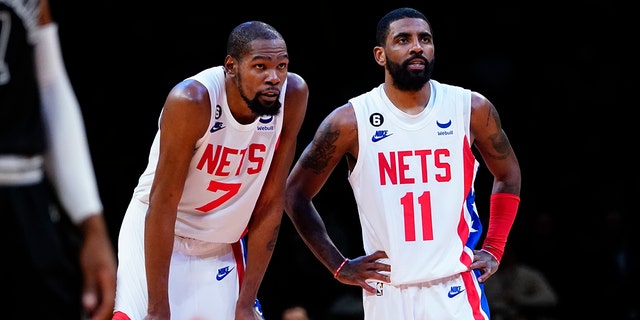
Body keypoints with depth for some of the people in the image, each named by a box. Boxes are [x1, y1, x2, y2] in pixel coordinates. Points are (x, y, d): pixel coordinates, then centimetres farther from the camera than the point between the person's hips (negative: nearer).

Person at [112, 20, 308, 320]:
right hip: (158, 235, -4)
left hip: (223, 245, 4)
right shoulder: (191, 101, -26)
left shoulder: (293, 96, -14)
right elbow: (163, 202, -24)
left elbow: (271, 203, -9)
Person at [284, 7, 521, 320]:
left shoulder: (471, 109, -1)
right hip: (387, 292, 0)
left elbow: (508, 174, 17)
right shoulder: (350, 121, -5)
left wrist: (493, 250, 9)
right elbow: (296, 193, 6)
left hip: (456, 287, 0)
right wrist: (339, 266, 2)